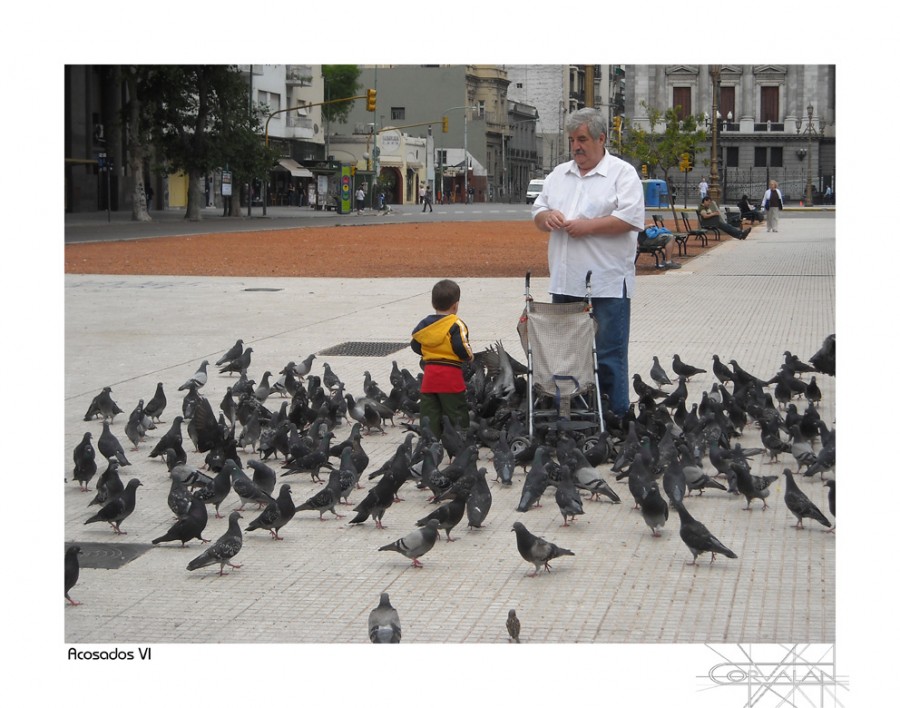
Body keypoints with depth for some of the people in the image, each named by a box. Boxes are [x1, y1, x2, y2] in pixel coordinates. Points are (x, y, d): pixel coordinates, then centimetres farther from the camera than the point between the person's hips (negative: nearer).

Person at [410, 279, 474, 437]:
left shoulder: (424, 324, 7)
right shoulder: (456, 325, -10)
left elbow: (415, 346, 11)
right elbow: (461, 348, -18)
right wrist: (470, 357, 0)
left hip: (429, 372, 5)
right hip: (450, 372, -5)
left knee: (429, 411, 8)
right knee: (455, 411, 1)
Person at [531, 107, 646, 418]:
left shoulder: (622, 173, -4)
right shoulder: (559, 174, 16)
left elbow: (631, 218, -14)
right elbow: (537, 210, 20)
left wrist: (589, 226, -17)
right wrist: (546, 217, -4)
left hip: (607, 284, -6)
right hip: (565, 283, 7)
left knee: (608, 357, -4)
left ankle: (615, 416, 2)